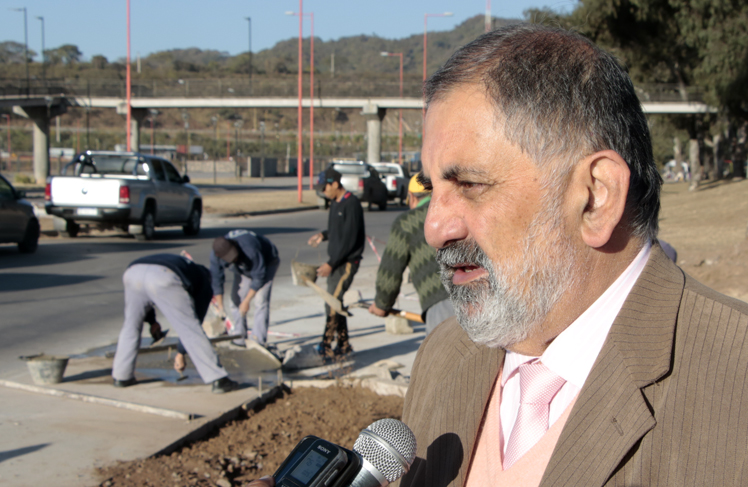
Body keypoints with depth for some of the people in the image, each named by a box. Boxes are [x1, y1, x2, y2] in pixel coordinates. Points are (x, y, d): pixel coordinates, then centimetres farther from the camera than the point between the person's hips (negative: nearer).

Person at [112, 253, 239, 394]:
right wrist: (181, 353, 34)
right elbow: (193, 322, 27)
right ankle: (218, 380, 5)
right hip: (163, 279, -4)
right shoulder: (204, 283, 31)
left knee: (131, 326, 25)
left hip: (132, 273, 5)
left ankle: (121, 376, 30)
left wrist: (152, 321, 44)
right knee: (192, 330, 5)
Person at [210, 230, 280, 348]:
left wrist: (247, 301, -25)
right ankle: (240, 338, 8)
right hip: (243, 269, 5)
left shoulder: (250, 249, -44)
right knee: (236, 299, -4)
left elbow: (259, 277, -31)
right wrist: (220, 308, -13)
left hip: (267, 262, -5)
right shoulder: (215, 255, -27)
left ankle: (259, 340, -19)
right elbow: (216, 281, -14)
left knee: (260, 300, -20)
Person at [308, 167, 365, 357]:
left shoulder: (351, 204, -16)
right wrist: (323, 235, 5)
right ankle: (344, 345, 17)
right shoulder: (335, 203, 13)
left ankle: (325, 346, -10)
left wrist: (331, 263, -18)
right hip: (335, 261, 9)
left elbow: (350, 238, -19)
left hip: (348, 261, -9)